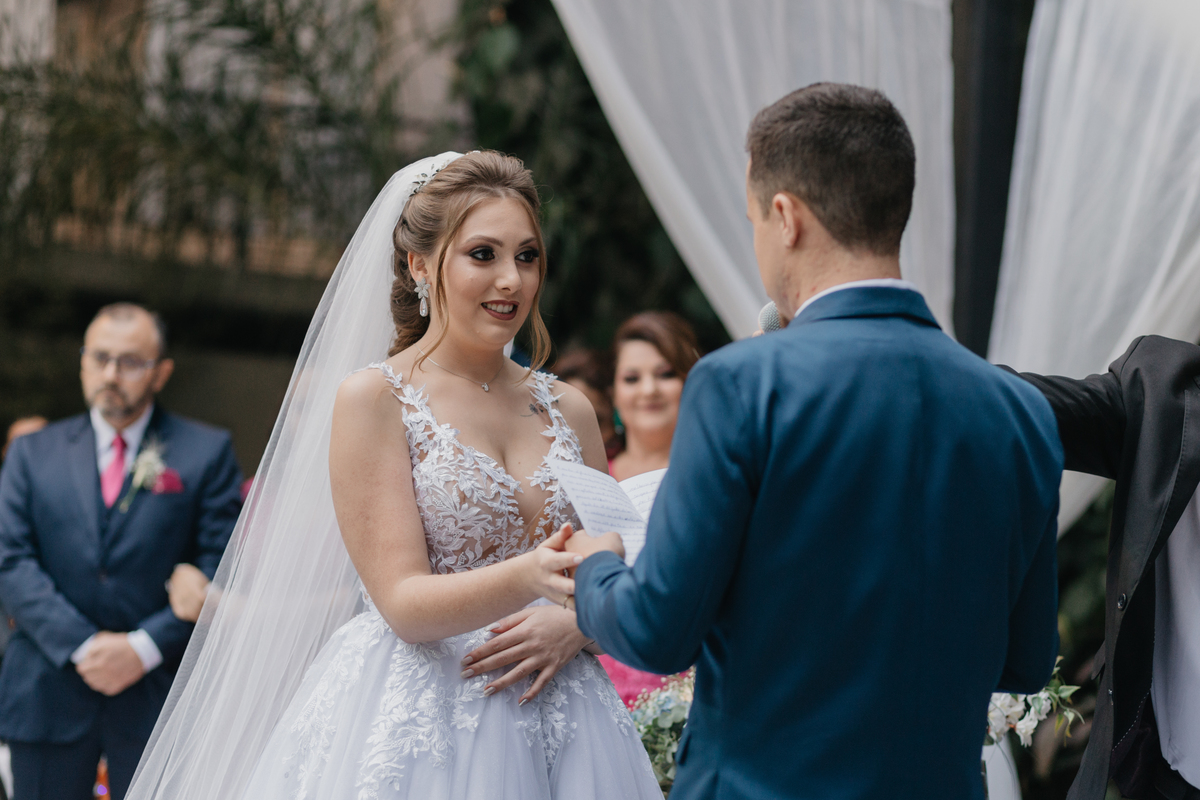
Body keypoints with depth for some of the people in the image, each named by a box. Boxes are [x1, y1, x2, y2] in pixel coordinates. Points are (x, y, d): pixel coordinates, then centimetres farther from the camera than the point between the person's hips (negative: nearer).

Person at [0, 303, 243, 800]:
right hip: (48, 695, 2)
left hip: (156, 697, -2)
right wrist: (81, 646, -12)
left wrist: (144, 648, -12)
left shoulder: (207, 453, 6)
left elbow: (221, 569, -1)